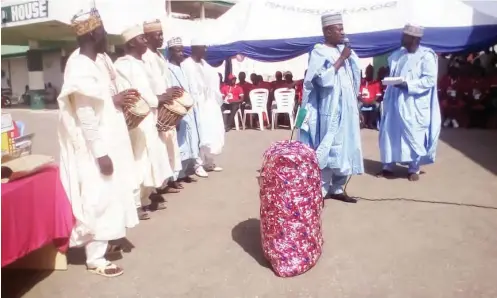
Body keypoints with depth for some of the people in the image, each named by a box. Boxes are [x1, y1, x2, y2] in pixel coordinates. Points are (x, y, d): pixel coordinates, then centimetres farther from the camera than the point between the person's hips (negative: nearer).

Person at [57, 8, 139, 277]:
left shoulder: (90, 61, 9)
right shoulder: (81, 67, -21)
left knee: (104, 197, 19)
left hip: (103, 142, 10)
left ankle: (99, 245, 36)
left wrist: (114, 100, 6)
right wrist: (101, 153, -22)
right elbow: (85, 116, -23)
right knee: (97, 199, 0)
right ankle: (95, 259, 14)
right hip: (93, 147, -10)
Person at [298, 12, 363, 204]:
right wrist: (341, 59, -16)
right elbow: (324, 79, -20)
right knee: (328, 149, -5)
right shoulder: (319, 52, -8)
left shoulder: (343, 50, 13)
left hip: (346, 108, 7)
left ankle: (338, 188, 20)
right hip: (329, 110, -7)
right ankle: (321, 191, 4)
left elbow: (355, 76, 19)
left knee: (346, 148, 10)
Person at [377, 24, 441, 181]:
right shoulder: (397, 54, 10)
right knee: (389, 134, 8)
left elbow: (430, 80, -15)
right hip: (395, 102, 6)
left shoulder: (426, 56, -9)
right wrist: (389, 81, 0)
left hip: (413, 105, -6)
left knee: (413, 137, 3)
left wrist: (408, 85, -23)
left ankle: (414, 169, 18)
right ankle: (388, 166, 20)